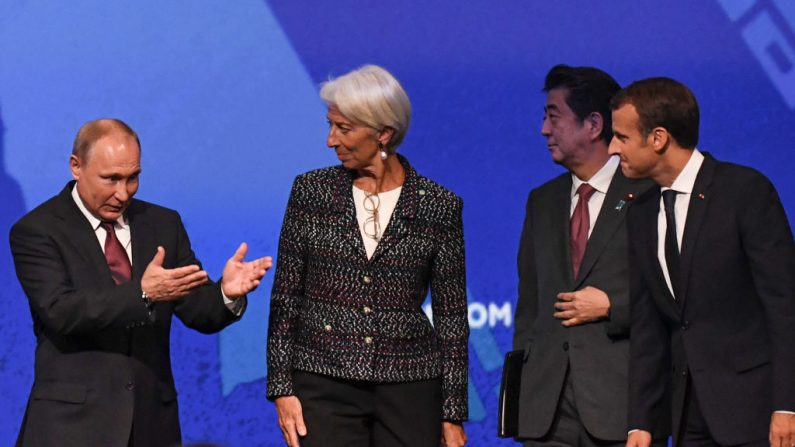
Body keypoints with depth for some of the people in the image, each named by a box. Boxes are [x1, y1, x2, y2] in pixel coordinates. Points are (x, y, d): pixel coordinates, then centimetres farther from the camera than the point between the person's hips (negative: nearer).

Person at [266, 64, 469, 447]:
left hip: (409, 386, 0)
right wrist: (282, 387, -2)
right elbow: (285, 298, 5)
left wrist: (453, 414, 2)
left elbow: (452, 316, 4)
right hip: (324, 383, 1)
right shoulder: (311, 191, 4)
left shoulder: (439, 206, 1)